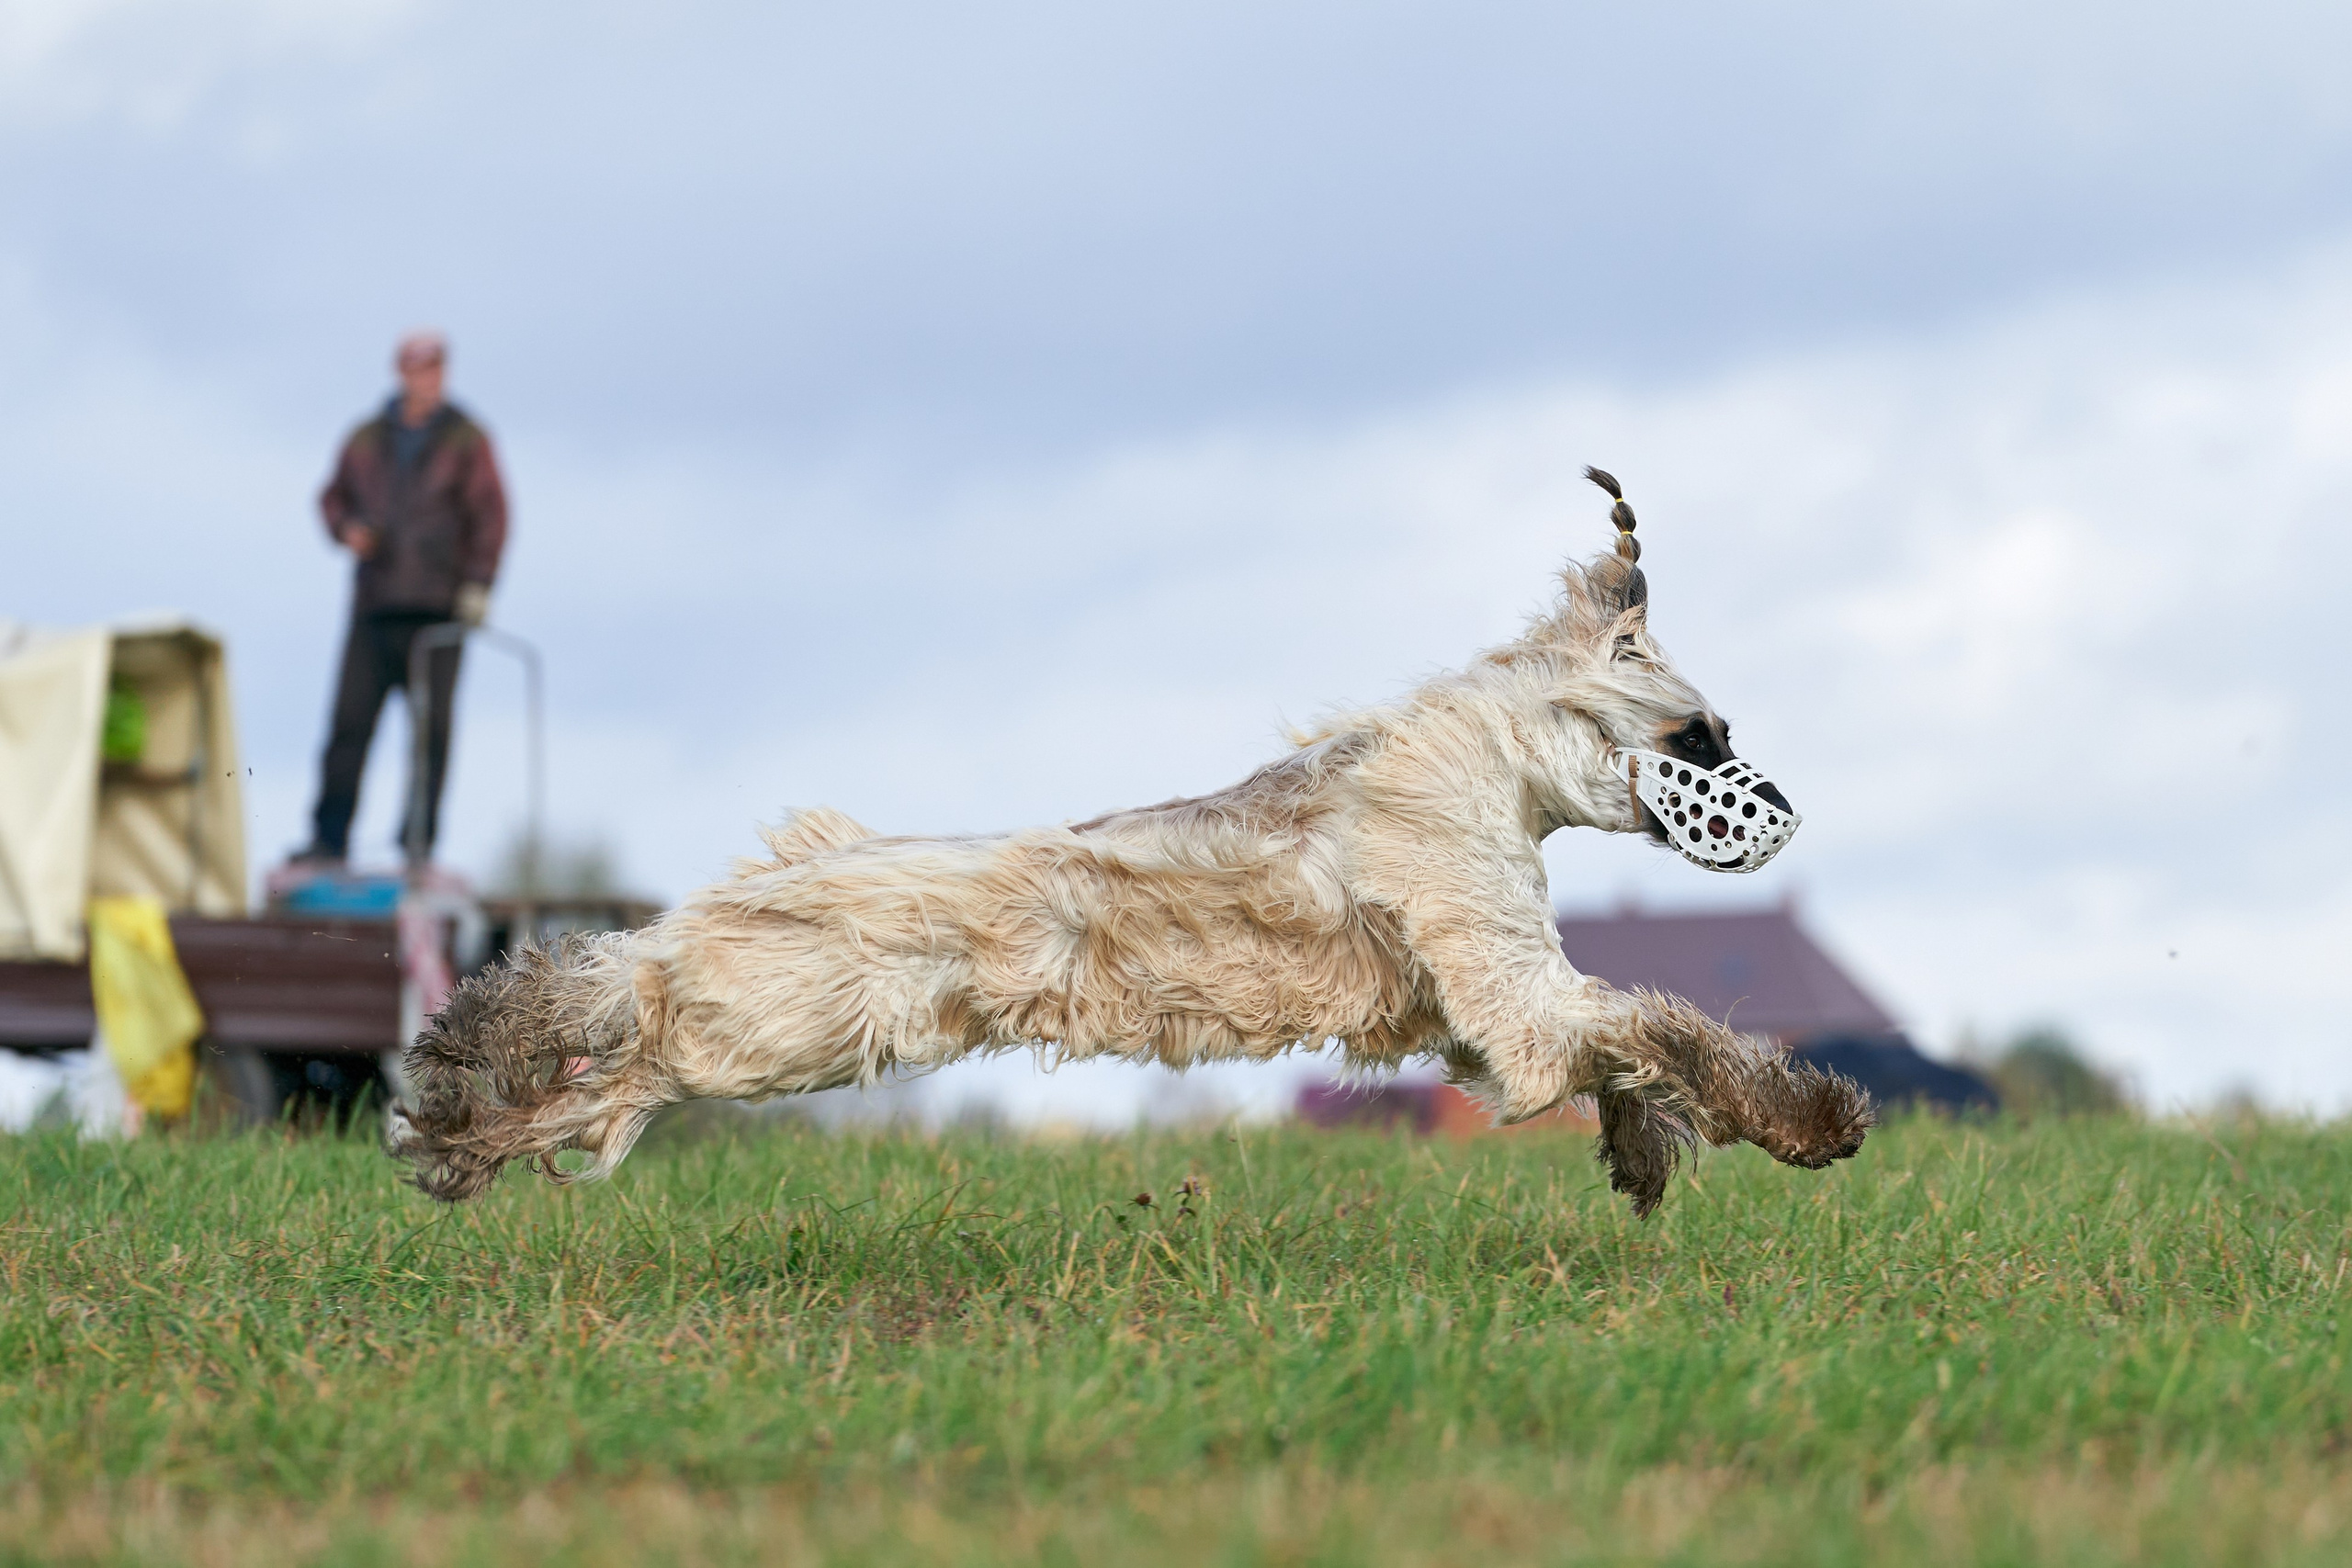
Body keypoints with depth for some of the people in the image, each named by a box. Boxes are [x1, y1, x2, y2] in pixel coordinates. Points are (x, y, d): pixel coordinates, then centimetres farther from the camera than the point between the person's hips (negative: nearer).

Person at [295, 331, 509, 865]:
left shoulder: (466, 441, 5)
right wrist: (346, 528, 2)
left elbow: (490, 515, 1)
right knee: (349, 722, -4)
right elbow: (334, 496, 24)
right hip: (374, 606, 3)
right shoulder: (366, 441, 14)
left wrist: (477, 584, -9)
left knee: (432, 727, -4)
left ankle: (419, 840, 0)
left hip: (438, 608, -3)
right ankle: (330, 837, -3)